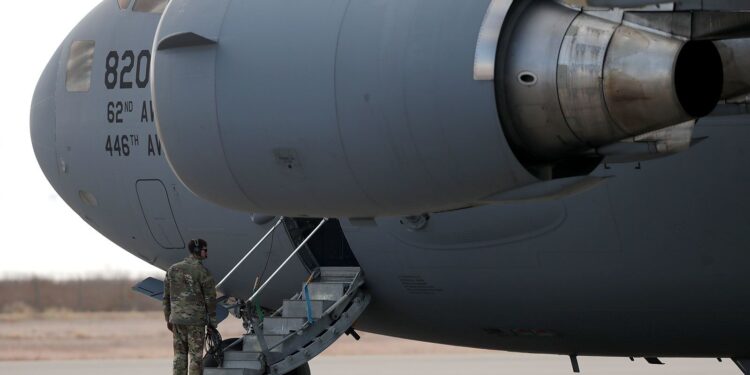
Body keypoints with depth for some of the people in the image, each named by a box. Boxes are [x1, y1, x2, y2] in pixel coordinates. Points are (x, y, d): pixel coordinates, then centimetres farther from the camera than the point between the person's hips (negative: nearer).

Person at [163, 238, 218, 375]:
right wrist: (212, 321, 1)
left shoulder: (173, 270, 6)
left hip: (177, 319, 5)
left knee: (180, 356, 9)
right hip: (196, 320, -5)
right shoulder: (203, 272, -10)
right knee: (196, 356, 0)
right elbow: (210, 299, -8)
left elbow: (167, 297, 10)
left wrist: (168, 319, 17)